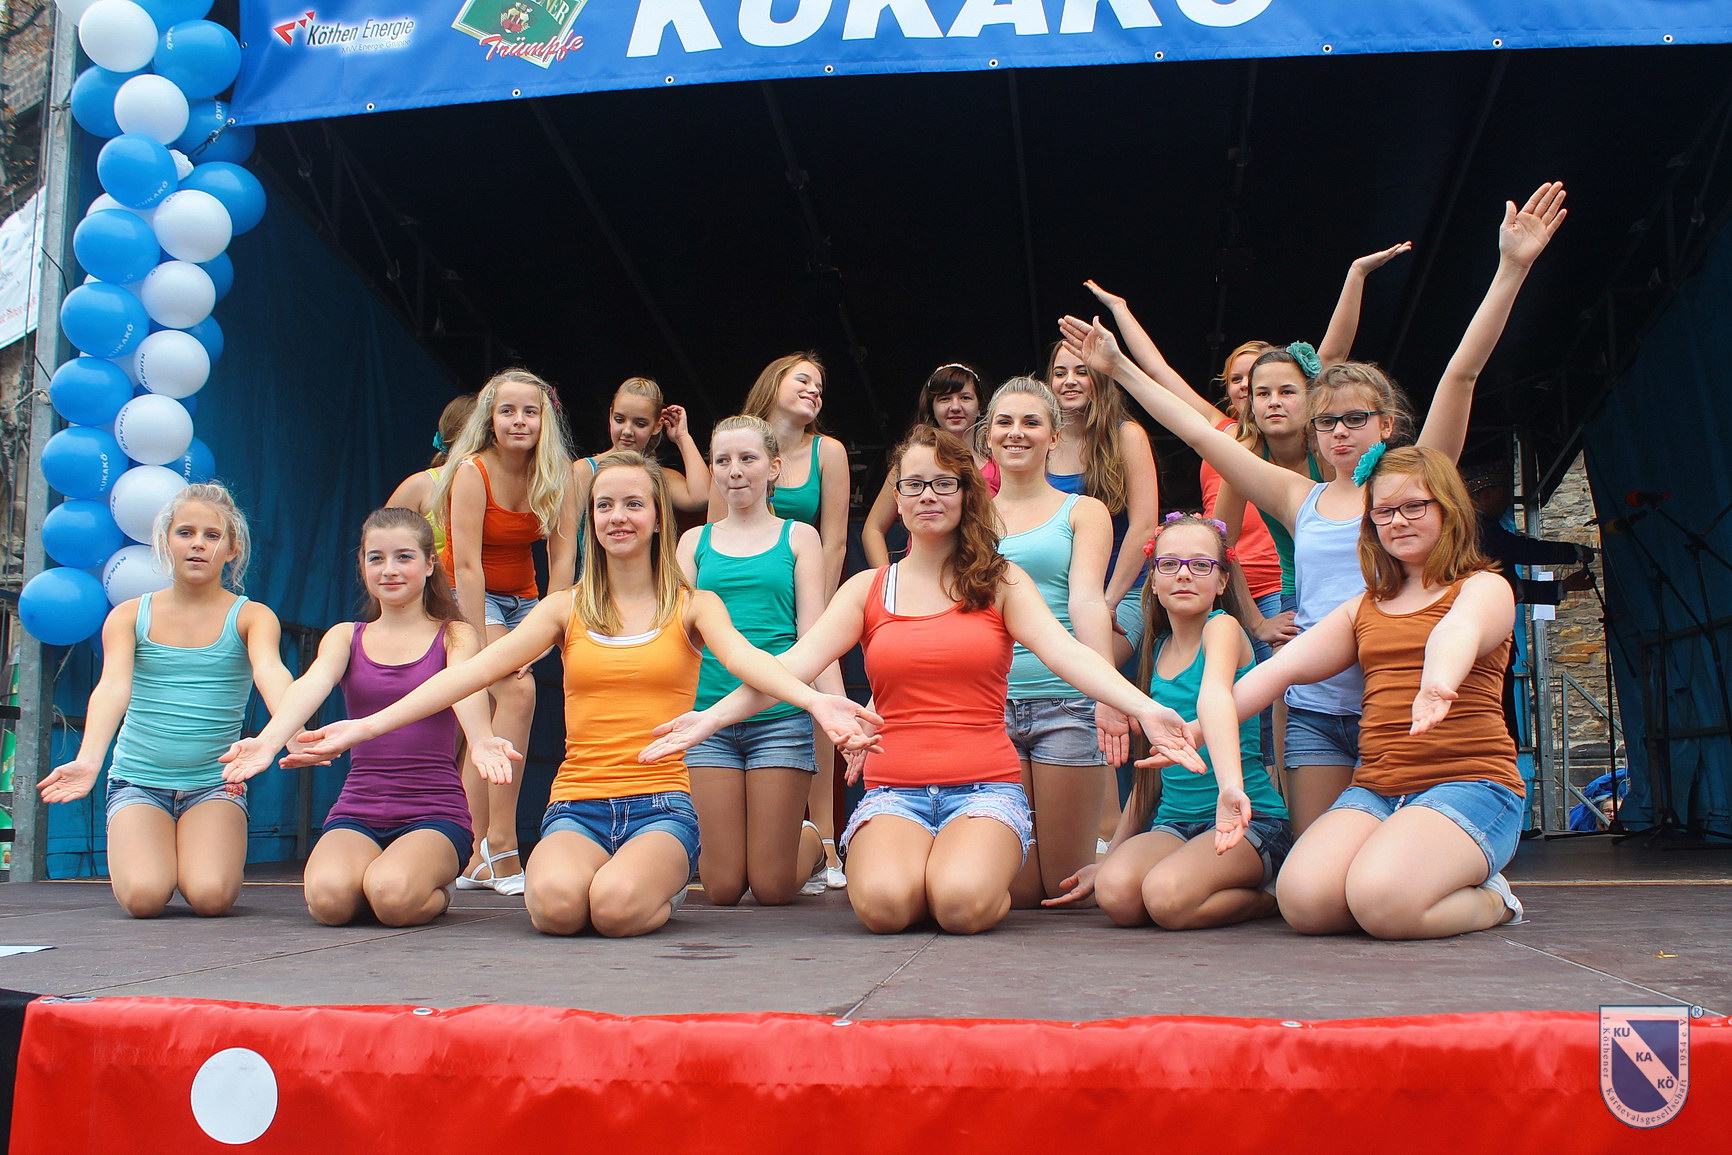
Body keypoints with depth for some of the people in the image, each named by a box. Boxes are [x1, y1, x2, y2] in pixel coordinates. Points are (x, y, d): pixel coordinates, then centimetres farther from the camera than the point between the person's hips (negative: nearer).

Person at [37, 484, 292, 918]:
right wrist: (89, 759, -36)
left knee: (210, 896, -24)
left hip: (215, 781, -1)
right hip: (138, 780, 1)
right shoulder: (129, 616, 2)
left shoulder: (251, 617, -2)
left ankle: (200, 856, 13)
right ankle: (128, 858, 15)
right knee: (144, 897, -22)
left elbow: (270, 672, -23)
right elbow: (112, 688, -15)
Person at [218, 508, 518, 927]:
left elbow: (464, 688, -18)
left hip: (434, 813, -2)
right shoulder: (345, 637, 12)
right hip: (358, 810, 2)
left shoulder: (455, 636, 5)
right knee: (329, 897, -29)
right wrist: (267, 741, -34)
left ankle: (438, 887, 4)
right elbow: (311, 686, -11)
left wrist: (481, 741, -43)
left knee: (393, 896, -32)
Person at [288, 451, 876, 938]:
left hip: (661, 805, -1)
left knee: (617, 906, -32)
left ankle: (662, 884, 5)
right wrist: (368, 726, -9)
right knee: (557, 903, -31)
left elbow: (744, 657, -13)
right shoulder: (566, 609, 12)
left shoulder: (692, 607, 7)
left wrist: (814, 700, -36)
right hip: (577, 804, 1)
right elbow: (476, 669, 2)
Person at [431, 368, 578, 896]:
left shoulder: (556, 473, -6)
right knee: (517, 694, -25)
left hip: (521, 599, 5)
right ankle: (500, 849, -23)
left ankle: (479, 858, 16)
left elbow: (563, 554, -11)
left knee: (483, 723, 8)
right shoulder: (473, 472, -19)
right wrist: (485, 647, -26)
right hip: (467, 599, -5)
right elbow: (467, 566, -23)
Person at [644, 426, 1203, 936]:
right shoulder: (867, 589, 11)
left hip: (984, 787, -1)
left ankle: (980, 868, 6)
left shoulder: (1001, 582, 7)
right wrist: (714, 715, -17)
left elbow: (1065, 651, -8)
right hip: (894, 792, 1)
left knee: (963, 904, -31)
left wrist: (1144, 709, -27)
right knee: (884, 904, -30)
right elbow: (797, 663, 0)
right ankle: (913, 861, 6)